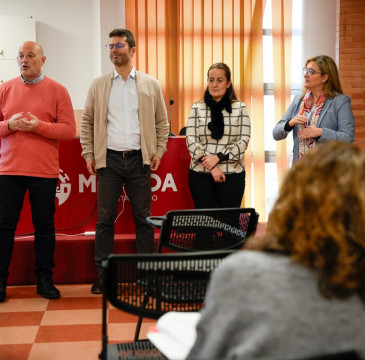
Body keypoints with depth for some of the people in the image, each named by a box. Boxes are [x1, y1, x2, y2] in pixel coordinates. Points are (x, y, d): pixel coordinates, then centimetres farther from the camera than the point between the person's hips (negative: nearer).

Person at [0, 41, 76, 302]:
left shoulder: (57, 91, 3)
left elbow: (69, 130, -3)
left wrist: (38, 126, -14)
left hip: (44, 172, -1)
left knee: (44, 225, 5)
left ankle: (44, 279, 16)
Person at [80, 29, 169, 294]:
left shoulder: (151, 84, 8)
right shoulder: (99, 85, 9)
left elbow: (162, 121, 11)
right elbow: (87, 122, 11)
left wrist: (159, 151, 1)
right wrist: (89, 155, 2)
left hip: (139, 160, 0)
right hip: (108, 160, 0)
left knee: (143, 218, 3)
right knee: (105, 218, 1)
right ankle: (103, 274, 8)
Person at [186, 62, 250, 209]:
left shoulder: (240, 108, 6)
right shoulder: (197, 108, 7)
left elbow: (243, 140, -1)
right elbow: (191, 140, -1)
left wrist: (218, 157, -13)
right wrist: (211, 167, -10)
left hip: (232, 174, 0)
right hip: (201, 174, 1)